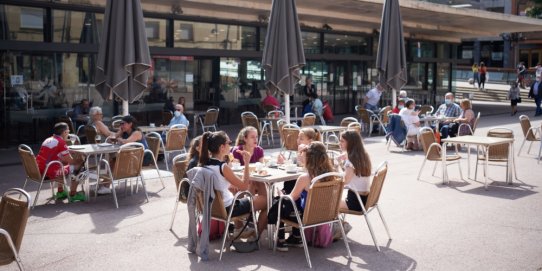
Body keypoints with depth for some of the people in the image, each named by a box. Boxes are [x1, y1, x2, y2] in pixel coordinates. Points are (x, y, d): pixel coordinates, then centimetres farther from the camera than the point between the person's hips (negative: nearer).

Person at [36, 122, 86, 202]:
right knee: (77, 167, 2)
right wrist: (81, 161, 12)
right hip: (50, 173, -9)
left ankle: (60, 192, 34)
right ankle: (73, 194, 11)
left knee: (64, 165, 33)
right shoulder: (61, 142, -12)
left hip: (39, 171, 9)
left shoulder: (48, 140, 14)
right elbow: (70, 161, -6)